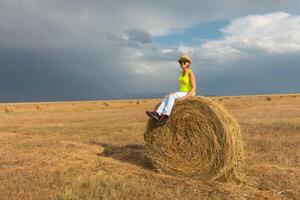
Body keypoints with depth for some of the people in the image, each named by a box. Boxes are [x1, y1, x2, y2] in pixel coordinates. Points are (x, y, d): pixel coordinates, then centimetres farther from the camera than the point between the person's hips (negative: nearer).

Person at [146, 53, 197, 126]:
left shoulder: (190, 73, -13)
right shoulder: (181, 72, 14)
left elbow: (194, 88, -19)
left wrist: (185, 97, -27)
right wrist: (179, 95, 8)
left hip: (189, 95, -8)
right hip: (182, 94, 8)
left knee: (171, 95, -29)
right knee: (167, 97, -16)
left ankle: (165, 115, -38)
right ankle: (157, 114, -34)